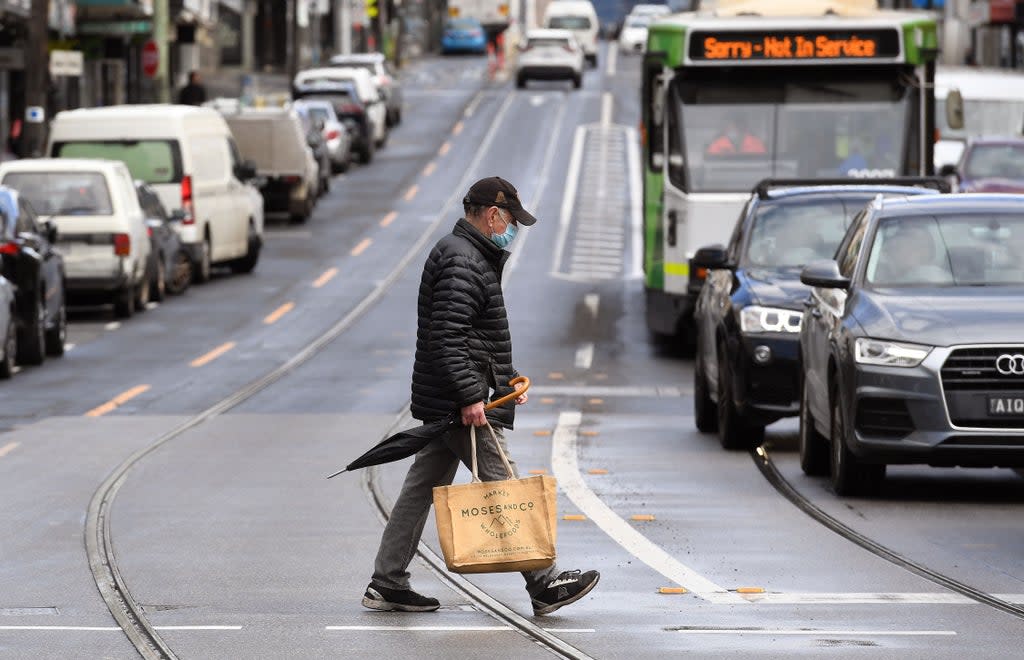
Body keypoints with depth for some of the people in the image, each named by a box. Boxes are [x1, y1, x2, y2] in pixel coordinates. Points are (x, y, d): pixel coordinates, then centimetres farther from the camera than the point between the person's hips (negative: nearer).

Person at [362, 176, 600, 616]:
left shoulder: (473, 257, 20)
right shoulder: (462, 262, -16)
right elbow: (447, 337, -25)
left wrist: (507, 379, 24)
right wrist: (470, 396, -27)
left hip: (442, 406, 11)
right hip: (458, 404, -11)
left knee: (421, 490, 11)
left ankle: (386, 585, 13)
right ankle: (544, 585, -5)